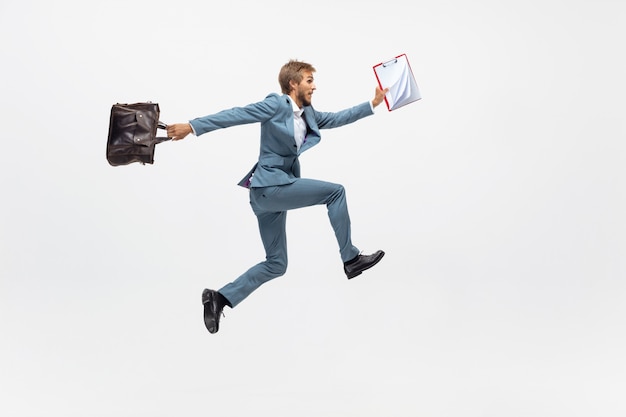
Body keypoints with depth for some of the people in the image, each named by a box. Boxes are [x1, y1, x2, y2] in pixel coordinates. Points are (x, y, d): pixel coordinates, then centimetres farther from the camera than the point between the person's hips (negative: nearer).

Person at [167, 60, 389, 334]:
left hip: (276, 189, 9)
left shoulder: (308, 114, 16)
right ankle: (350, 259, -2)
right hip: (269, 185, -9)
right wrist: (193, 126, -16)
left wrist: (373, 104, 16)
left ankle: (220, 298, 8)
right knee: (335, 191, -10)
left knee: (276, 264, 10)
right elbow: (236, 115, -11)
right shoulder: (276, 105, -7)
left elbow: (336, 119, 20)